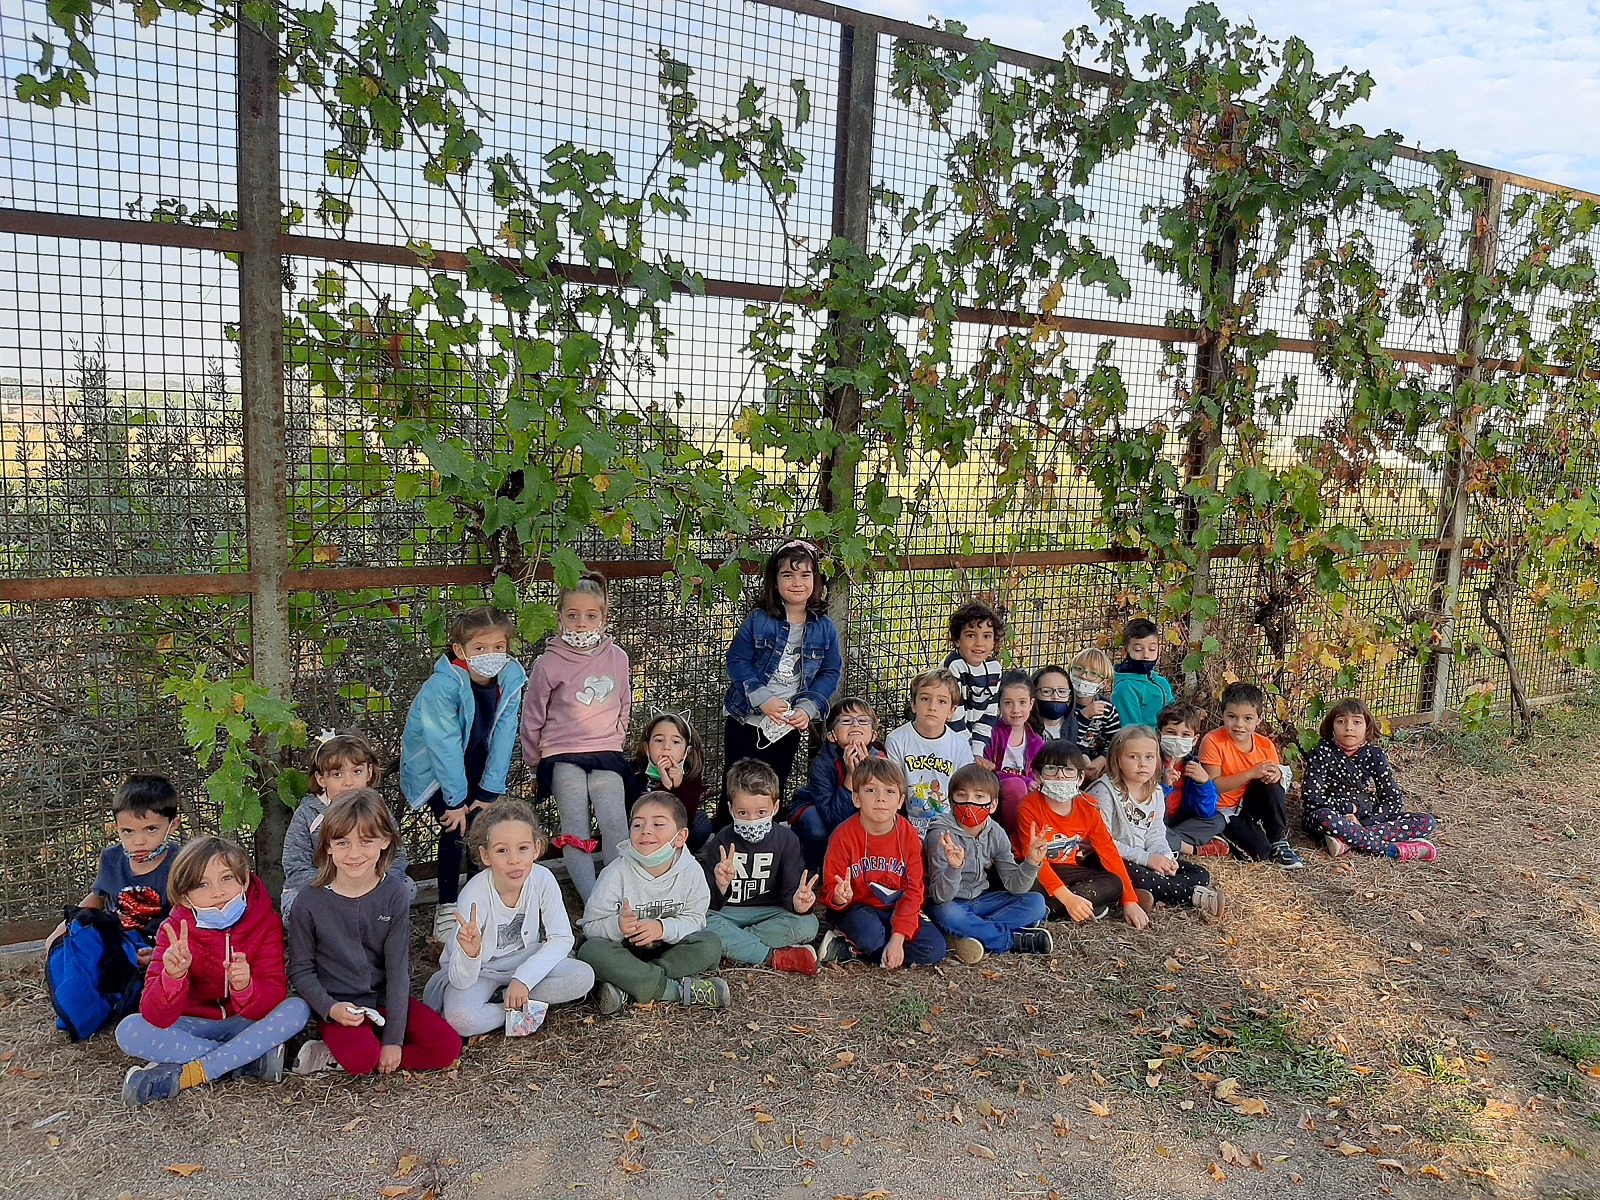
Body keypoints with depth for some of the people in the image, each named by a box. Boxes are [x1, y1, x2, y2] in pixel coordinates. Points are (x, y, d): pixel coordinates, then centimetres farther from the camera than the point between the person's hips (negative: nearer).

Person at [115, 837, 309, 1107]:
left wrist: (245, 988, -43)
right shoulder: (175, 931, -14)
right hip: (194, 1027, 1)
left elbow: (273, 997, -21)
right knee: (128, 1031, -25)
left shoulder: (265, 922, -14)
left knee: (297, 1008, -28)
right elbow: (154, 1016, -23)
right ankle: (252, 1061, -24)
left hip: (246, 1023, -1)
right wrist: (173, 977, -44)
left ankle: (183, 1076, -26)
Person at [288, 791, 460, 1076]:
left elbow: (398, 969, -7)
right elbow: (301, 970, -1)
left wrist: (394, 1039, -11)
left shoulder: (394, 896, -7)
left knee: (447, 1046, -15)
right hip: (338, 1006, -4)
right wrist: (330, 1008, -19)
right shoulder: (310, 903, -9)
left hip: (385, 999, 4)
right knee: (361, 1057, -35)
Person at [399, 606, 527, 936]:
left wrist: (490, 790, -16)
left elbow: (504, 736, -15)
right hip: (432, 767, -4)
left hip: (474, 762, 4)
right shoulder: (443, 686, -31)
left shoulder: (511, 678, -17)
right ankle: (447, 906, 1)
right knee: (455, 826, -14)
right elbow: (445, 746, -28)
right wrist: (456, 801, -24)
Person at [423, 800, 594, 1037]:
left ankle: (499, 999, -9)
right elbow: (462, 981, -25)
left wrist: (523, 978, -22)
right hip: (479, 970, -3)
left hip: (526, 962, 3)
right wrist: (470, 953, -48)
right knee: (461, 1019, -33)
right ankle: (523, 1008, -7)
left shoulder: (542, 879, -20)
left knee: (583, 977, -21)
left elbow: (562, 938, -12)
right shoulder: (474, 896, -27)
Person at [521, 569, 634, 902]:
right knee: (575, 831, -17)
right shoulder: (548, 664, -6)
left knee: (615, 824, -19)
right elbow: (532, 719, 6)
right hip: (562, 756, -1)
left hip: (606, 754, 2)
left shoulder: (617, 658, 2)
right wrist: (535, 762, 14)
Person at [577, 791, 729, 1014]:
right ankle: (677, 989, -29)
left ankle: (627, 988, -28)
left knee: (711, 944, -23)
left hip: (666, 947, 2)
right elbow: (591, 926, -14)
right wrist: (617, 925, -36)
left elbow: (694, 919, -9)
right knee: (590, 951, -32)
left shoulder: (691, 872, -12)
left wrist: (663, 928, -28)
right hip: (624, 949, -2)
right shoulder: (617, 874, -17)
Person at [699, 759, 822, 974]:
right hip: (728, 914, -1)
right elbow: (710, 906, -9)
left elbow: (790, 890, -7)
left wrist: (798, 902, -32)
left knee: (808, 924, -27)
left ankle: (731, 943, -21)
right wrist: (720, 887, -32)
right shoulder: (721, 842, -5)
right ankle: (775, 957, -26)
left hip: (770, 914, 1)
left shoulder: (786, 840, -2)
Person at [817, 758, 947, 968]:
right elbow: (831, 887, -8)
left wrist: (897, 939, -16)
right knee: (870, 936, -38)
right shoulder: (843, 836, -14)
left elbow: (913, 890, -8)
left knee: (934, 949, -17)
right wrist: (839, 897, -35)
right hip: (857, 907, -5)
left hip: (896, 909, 5)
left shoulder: (909, 835, -8)